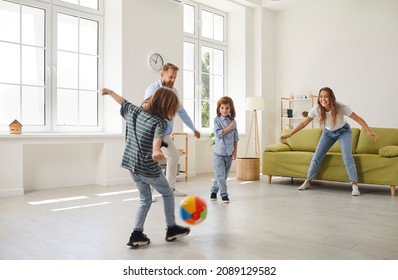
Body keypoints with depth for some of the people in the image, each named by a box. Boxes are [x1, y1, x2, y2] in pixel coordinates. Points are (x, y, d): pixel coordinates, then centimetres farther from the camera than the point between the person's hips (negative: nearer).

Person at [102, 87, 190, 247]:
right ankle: (171, 229, 26)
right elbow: (157, 137, -37)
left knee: (145, 200, 19)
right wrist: (156, 151, -57)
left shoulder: (134, 111, 3)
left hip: (131, 164, 7)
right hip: (148, 168, -7)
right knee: (167, 194, 16)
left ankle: (137, 235, 13)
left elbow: (123, 101, 21)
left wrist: (110, 92, 39)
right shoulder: (160, 122, -16)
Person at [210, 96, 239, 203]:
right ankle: (224, 194, 3)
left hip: (229, 153, 4)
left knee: (224, 175, 11)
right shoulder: (217, 119, -4)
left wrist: (235, 151, 4)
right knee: (220, 175, -5)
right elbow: (218, 133, -16)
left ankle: (214, 190, 27)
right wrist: (229, 128, -14)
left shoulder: (233, 121, 6)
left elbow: (235, 138, 8)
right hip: (219, 152, -4)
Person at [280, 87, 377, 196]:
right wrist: (290, 134, -17)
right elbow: (304, 123, -14)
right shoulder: (316, 109, -25)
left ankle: (354, 185, -10)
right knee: (317, 156, -3)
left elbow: (358, 119, -27)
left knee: (347, 157, -19)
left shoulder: (340, 107, -32)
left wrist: (369, 131, -40)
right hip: (328, 132, 3)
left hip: (344, 131, -3)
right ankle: (308, 182, 10)